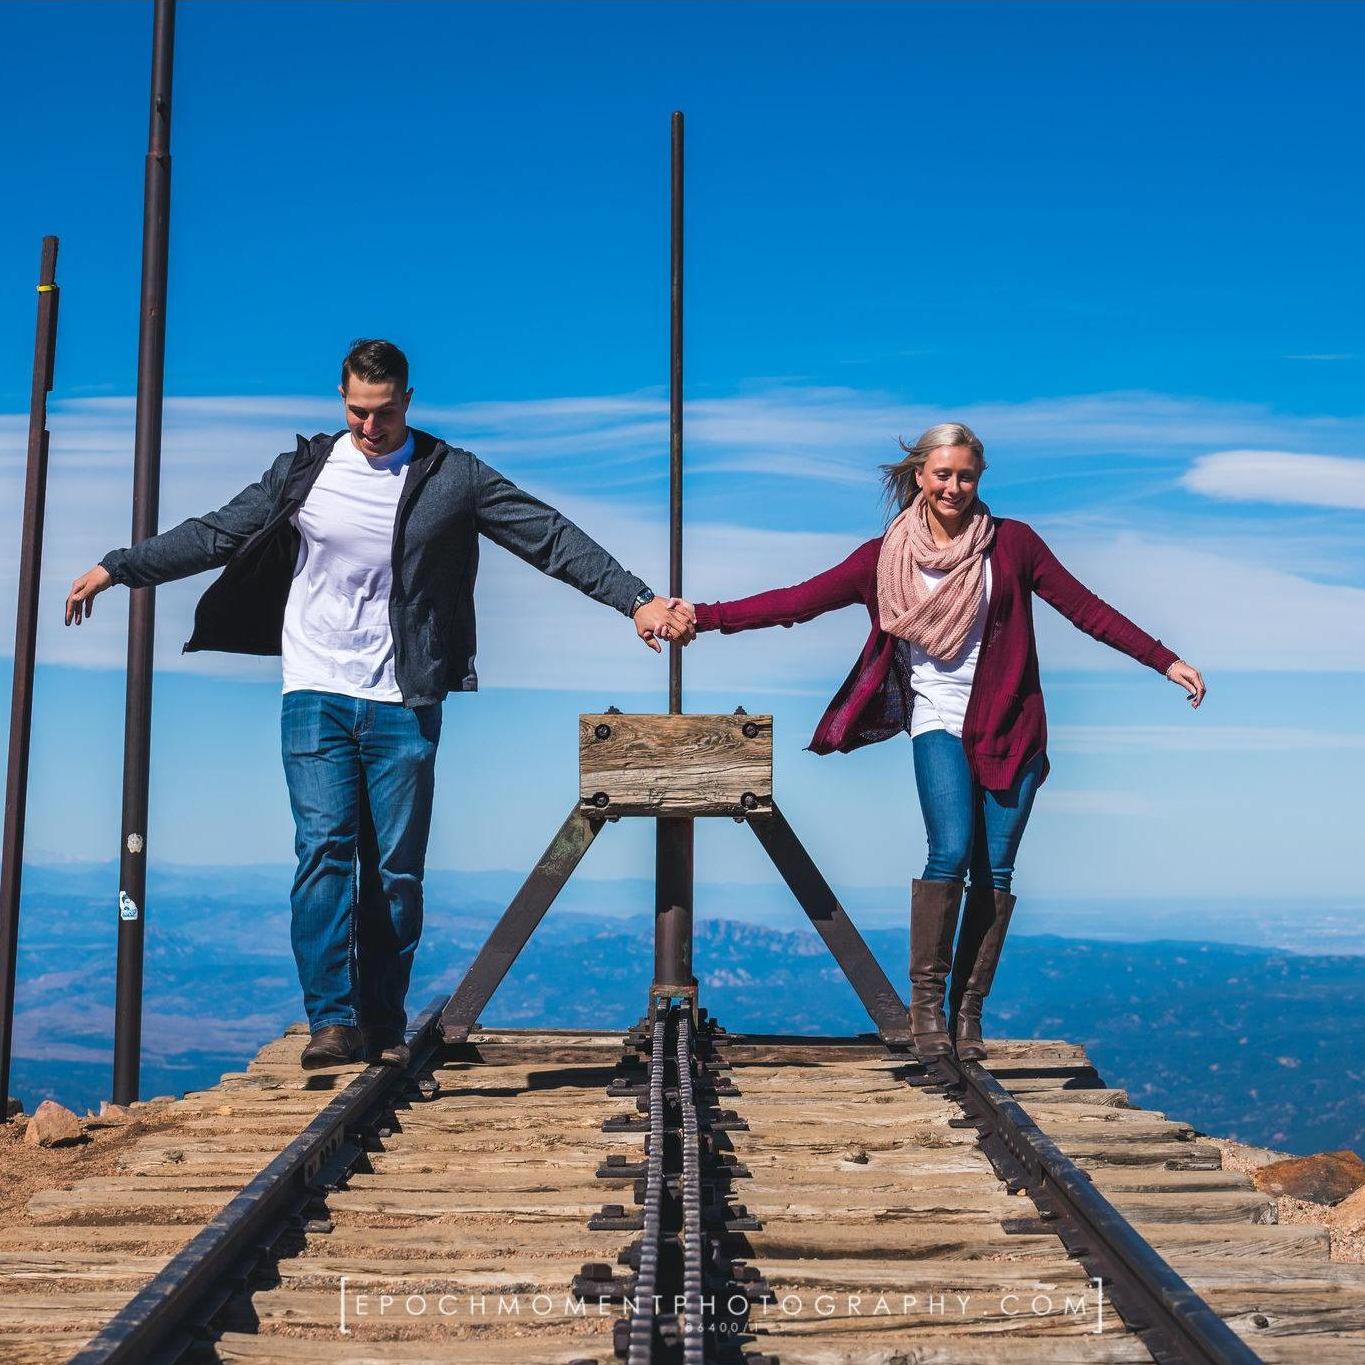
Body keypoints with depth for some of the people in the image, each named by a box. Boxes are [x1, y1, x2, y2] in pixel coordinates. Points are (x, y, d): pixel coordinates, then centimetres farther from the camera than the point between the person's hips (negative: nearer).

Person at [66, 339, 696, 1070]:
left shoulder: (454, 476, 2)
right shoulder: (304, 470, 6)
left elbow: (553, 540, 0)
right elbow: (213, 535, 13)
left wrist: (637, 600, -6)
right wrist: (114, 567, 12)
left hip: (405, 703, 0)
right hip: (316, 693, 1)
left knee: (397, 869, 1)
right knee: (324, 849, -11)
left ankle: (385, 1028, 11)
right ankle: (331, 1021, -11)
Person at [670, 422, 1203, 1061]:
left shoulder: (1011, 543, 2)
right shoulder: (886, 557, 2)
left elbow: (1086, 609, 5)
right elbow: (798, 601, 0)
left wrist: (1166, 661, 3)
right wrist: (702, 617, -7)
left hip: (1010, 726, 1)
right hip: (940, 723, -1)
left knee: (995, 872, -2)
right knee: (951, 853, -18)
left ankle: (968, 1011, 10)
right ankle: (926, 1001, -4)